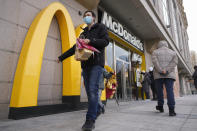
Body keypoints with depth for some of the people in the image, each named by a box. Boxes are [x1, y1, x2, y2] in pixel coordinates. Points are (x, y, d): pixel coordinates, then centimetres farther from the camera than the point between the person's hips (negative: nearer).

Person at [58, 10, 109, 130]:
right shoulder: (83, 33, 26)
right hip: (85, 64, 6)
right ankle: (96, 112, 12)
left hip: (97, 63, -6)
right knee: (89, 92, 2)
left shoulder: (101, 27, 12)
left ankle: (90, 120, -12)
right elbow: (75, 48, 27)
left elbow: (106, 41, -3)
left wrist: (90, 41, -15)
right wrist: (61, 57, 25)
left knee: (93, 90, -15)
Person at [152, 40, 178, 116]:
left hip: (158, 75, -1)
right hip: (169, 75, 1)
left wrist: (161, 70, -12)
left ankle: (160, 107, 17)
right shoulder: (172, 52, 16)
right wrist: (166, 70, -10)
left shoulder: (155, 52, 9)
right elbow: (175, 61, -2)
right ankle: (171, 110, -12)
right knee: (170, 91, -4)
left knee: (159, 90, 8)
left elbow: (154, 61, -10)